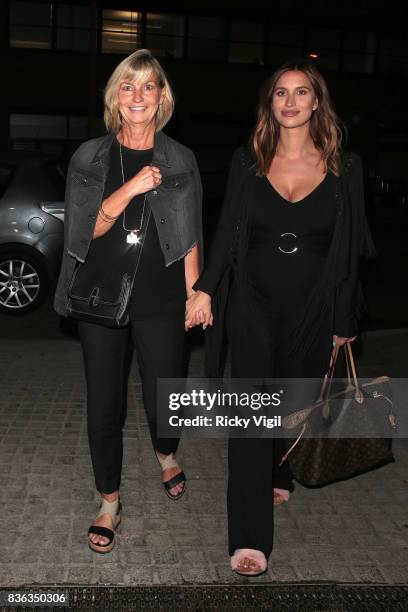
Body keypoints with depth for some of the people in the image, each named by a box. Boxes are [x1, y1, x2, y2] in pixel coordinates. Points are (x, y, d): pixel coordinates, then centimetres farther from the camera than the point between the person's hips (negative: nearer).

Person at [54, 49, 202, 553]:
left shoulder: (180, 161, 3)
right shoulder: (90, 158, 2)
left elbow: (190, 239, 6)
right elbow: (85, 230, -6)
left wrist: (193, 296, 3)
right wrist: (130, 189, -19)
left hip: (160, 299, 0)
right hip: (100, 297, 1)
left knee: (163, 400, 5)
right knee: (104, 404, 6)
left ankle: (165, 454, 42)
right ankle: (109, 503, 26)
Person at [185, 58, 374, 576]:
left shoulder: (344, 167, 1)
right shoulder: (247, 162, 3)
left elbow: (351, 249, 3)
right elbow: (227, 233, 3)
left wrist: (344, 322, 4)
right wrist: (205, 289, -9)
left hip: (311, 308, 1)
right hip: (252, 300, -1)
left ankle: (277, 477, 43)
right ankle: (250, 538, -7)